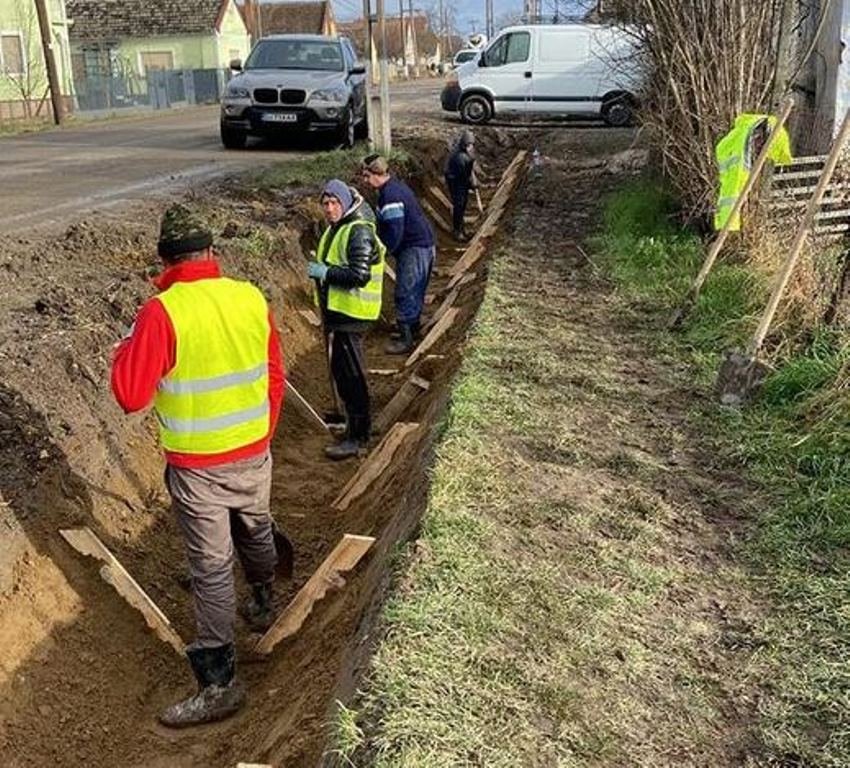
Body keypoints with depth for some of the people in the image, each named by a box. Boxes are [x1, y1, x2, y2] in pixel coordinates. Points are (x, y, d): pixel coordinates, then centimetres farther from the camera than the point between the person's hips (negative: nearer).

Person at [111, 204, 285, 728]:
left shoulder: (162, 313, -19)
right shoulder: (252, 299, -3)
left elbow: (131, 395, -17)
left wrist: (126, 350, 2)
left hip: (198, 468, -5)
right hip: (254, 455, 5)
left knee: (212, 568, 3)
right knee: (257, 533, 27)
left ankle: (220, 683, 12)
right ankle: (264, 607, 53)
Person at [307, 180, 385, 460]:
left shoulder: (359, 232, -16)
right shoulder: (334, 229, 15)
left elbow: (360, 275, -25)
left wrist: (325, 272, -20)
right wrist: (320, 270, 11)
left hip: (351, 314, -10)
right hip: (335, 310, 10)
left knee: (349, 374, -7)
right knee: (340, 371, 18)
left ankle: (357, 437, 2)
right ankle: (355, 424, 32)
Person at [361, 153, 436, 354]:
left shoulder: (390, 195, -22)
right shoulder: (396, 186, 11)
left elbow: (394, 232, -25)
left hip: (414, 249, -10)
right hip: (425, 245, 10)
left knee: (405, 294, -3)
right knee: (415, 291, 21)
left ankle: (406, 339, 4)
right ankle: (413, 328, 35)